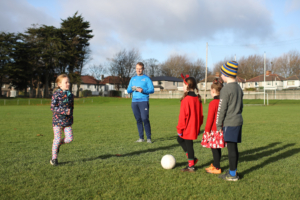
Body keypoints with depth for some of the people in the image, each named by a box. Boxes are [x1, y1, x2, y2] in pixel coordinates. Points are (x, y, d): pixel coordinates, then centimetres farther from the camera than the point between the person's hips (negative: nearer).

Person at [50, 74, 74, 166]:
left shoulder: (70, 95, 7)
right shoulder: (56, 94, -10)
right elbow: (53, 108, -14)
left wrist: (70, 115, 12)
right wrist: (64, 111, -22)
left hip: (67, 121, 5)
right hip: (58, 120, -5)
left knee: (69, 138, -3)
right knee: (57, 139, 1)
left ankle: (59, 143, 29)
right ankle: (54, 158, 16)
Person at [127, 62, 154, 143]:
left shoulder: (146, 78, 3)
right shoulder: (133, 79, 17)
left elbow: (152, 90, -3)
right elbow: (128, 91, 17)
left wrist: (143, 90, -19)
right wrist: (132, 89, -6)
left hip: (143, 101, -4)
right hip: (134, 101, 5)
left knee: (145, 119, -11)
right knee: (138, 120, 5)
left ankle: (149, 138, -5)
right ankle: (141, 138, 11)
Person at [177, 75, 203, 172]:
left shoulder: (186, 99, -19)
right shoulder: (198, 99, 5)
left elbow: (183, 116, -18)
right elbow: (200, 114, 12)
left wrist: (180, 128, -11)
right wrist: (199, 125, 21)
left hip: (187, 128, -8)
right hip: (195, 127, 8)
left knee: (188, 145, 3)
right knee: (180, 139, 22)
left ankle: (191, 166, 13)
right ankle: (192, 158, 24)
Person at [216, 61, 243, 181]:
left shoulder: (226, 89, -14)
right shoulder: (239, 88, 12)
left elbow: (222, 109, -13)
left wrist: (219, 124, -6)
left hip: (229, 123, -9)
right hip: (238, 121, 9)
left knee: (231, 148, -3)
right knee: (234, 147, 14)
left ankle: (232, 175, 3)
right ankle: (232, 171, 22)